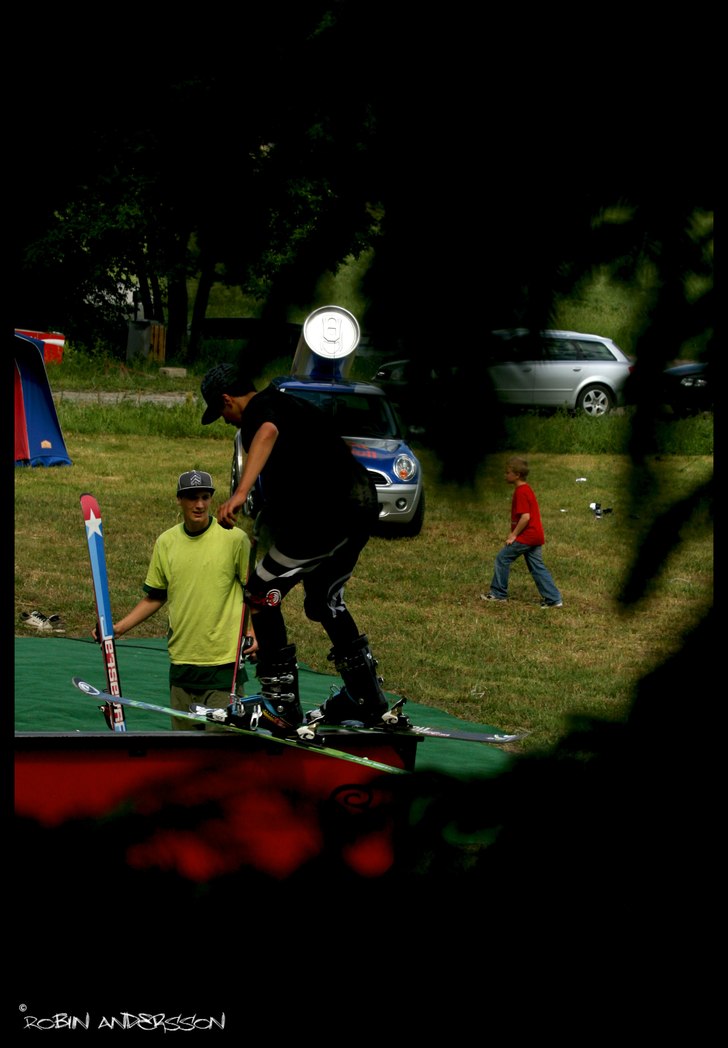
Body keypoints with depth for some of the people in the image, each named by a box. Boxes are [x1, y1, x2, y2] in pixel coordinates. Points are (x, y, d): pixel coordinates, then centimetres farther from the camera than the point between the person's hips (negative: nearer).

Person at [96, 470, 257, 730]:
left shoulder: (234, 538, -4)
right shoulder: (166, 542, 6)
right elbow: (155, 597, 15)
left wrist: (253, 631, -11)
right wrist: (119, 627, 7)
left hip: (224, 662, -4)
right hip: (181, 659, 4)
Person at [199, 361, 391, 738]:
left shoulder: (260, 408, -6)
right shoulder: (286, 404, 26)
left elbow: (267, 431, -32)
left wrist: (240, 492, -44)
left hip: (328, 510, -10)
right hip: (361, 505, 10)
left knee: (261, 595, -2)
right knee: (325, 601, 27)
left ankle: (282, 707, -5)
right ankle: (368, 702, 37)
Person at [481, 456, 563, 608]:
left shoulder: (520, 492, -16)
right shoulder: (527, 489, 16)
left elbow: (525, 517, -23)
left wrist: (514, 535, -16)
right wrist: (514, 532, 20)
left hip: (526, 536, -10)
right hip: (536, 536, 10)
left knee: (502, 558, 0)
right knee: (537, 567, 9)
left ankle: (498, 593, 7)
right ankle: (554, 599, 4)